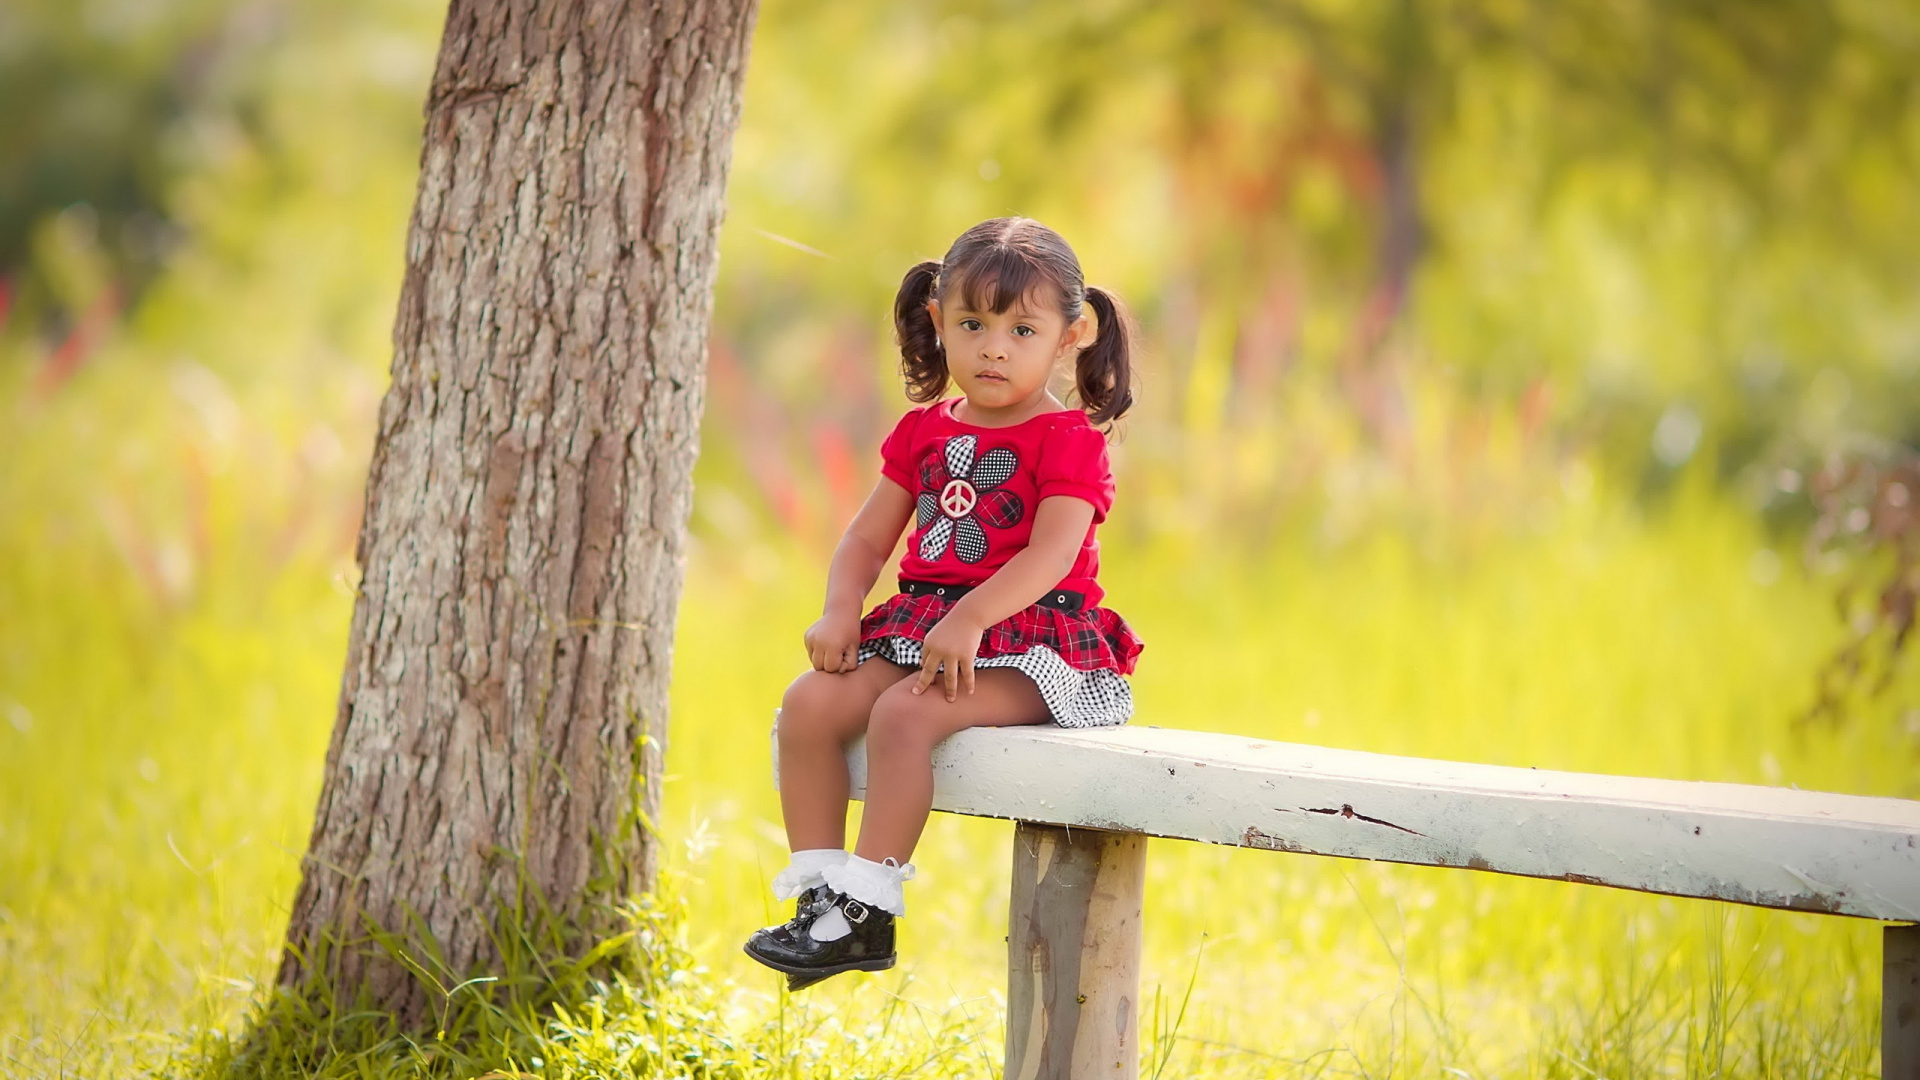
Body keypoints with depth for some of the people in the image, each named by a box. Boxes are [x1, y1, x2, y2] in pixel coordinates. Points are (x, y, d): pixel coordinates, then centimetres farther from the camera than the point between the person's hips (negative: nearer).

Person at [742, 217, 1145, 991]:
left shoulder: (1068, 439, -6)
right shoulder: (924, 432, 15)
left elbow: (1053, 551, -19)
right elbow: (868, 537, 15)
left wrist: (970, 618, -32)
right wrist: (840, 610, -5)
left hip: (1028, 638, -7)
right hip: (922, 625, 7)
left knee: (904, 713, -31)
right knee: (809, 704, -14)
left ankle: (868, 907, -27)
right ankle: (817, 891, -10)